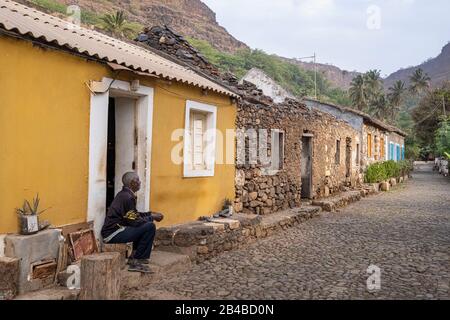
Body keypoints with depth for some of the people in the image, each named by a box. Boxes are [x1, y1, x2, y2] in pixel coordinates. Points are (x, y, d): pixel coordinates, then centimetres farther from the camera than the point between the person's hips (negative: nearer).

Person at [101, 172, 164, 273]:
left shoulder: (125, 194, 15)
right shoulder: (127, 197, -17)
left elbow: (134, 214, 23)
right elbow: (134, 221, -19)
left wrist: (151, 214, 13)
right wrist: (152, 217, -6)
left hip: (113, 230, 11)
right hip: (112, 234, -11)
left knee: (146, 223, 20)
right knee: (150, 227, -18)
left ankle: (134, 257, 17)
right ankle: (137, 262, -10)